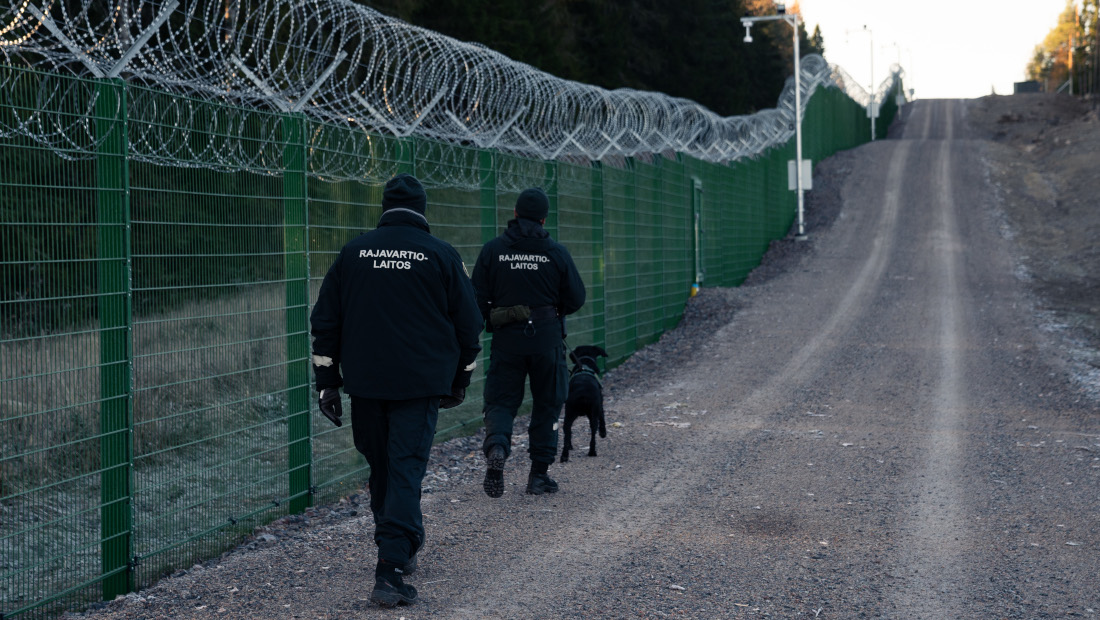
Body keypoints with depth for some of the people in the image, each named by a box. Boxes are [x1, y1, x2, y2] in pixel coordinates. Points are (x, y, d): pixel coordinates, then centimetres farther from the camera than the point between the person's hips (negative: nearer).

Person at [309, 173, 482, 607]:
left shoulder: (354, 252, 6)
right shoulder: (440, 254, 0)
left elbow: (325, 322, 8)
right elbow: (467, 323, 3)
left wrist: (327, 382, 13)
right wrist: (459, 381, 15)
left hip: (365, 384, 3)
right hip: (420, 386, -2)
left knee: (381, 468, 17)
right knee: (406, 470, -5)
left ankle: (400, 549, 32)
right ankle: (391, 570, -14)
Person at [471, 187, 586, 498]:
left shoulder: (493, 250, -2)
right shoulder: (556, 252, -4)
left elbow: (477, 298, -2)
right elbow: (576, 299, 0)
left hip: (506, 340, 0)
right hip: (547, 338, 0)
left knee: (500, 401, 8)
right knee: (547, 404, 12)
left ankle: (496, 446, -22)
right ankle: (539, 474, 14)